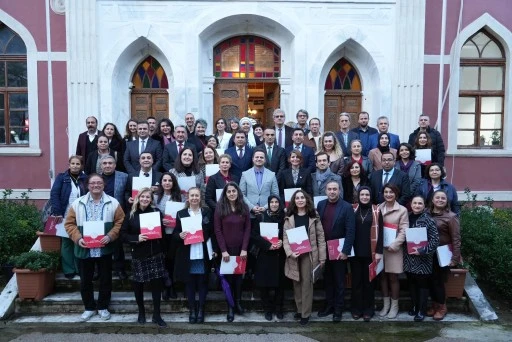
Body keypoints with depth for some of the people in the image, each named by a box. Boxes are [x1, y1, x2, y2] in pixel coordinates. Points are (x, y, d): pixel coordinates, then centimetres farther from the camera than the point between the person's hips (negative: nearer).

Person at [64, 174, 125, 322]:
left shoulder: (113, 203, -2)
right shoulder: (78, 203, 1)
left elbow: (120, 222, -2)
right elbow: (69, 223, 2)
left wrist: (110, 236, -16)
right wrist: (78, 238, -12)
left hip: (104, 249, -1)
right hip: (84, 249, 1)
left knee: (105, 279, 9)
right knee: (85, 280, 12)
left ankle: (103, 307, 27)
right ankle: (89, 308, 29)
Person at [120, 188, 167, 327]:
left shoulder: (156, 212, 4)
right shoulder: (131, 214, 1)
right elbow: (123, 234, -1)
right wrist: (137, 238, -17)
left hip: (155, 254, 1)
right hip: (138, 255, 0)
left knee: (157, 283, 1)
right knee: (138, 284, 8)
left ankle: (156, 315, 13)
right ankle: (141, 312, 30)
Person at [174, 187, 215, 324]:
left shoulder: (207, 212, 5)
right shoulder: (181, 213, 3)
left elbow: (212, 232, 6)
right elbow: (175, 233, 3)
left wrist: (214, 249, -2)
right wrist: (180, 236, -19)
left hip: (203, 254, 0)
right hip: (187, 255, 0)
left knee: (202, 282, 8)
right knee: (189, 283, 8)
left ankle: (201, 309, 23)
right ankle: (192, 309, 23)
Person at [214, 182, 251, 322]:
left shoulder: (244, 208, 2)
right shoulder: (220, 208, -4)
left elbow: (248, 229, 1)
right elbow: (217, 230, -6)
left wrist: (244, 249, -7)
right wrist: (223, 250, -12)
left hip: (241, 249, 2)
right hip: (226, 249, -2)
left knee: (239, 276, 9)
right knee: (228, 277, 5)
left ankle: (238, 303, 20)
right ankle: (230, 307, 12)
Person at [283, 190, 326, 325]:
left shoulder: (314, 217, 0)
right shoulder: (289, 218, 4)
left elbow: (320, 237, -1)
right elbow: (285, 237, 0)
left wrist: (322, 257, -5)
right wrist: (289, 252, -15)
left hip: (309, 254, -2)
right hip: (294, 256, 2)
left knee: (306, 283, -1)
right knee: (297, 283, 10)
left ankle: (305, 314, 7)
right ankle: (299, 310, 24)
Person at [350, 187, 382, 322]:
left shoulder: (376, 210, 0)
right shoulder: (352, 209, 3)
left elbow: (379, 231, -2)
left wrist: (379, 251, -7)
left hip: (370, 251, -1)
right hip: (355, 251, 1)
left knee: (369, 280, 7)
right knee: (356, 280, 8)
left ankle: (368, 310, 18)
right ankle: (356, 309, 19)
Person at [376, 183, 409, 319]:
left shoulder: (402, 210, -2)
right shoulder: (378, 208, 6)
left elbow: (404, 231, -7)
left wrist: (394, 245, -17)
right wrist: (377, 246, -6)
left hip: (394, 248, -3)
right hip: (380, 248, 3)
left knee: (393, 277, 4)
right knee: (382, 276, 9)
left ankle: (394, 306, 19)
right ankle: (386, 305, 23)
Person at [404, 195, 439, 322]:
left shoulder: (428, 220, -10)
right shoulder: (407, 218, 5)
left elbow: (435, 239, -15)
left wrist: (422, 251, -20)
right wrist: (406, 250, 3)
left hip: (423, 259, -5)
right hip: (409, 258, 5)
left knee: (422, 284, 6)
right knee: (412, 283, 14)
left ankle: (422, 311, 17)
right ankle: (415, 306, 30)